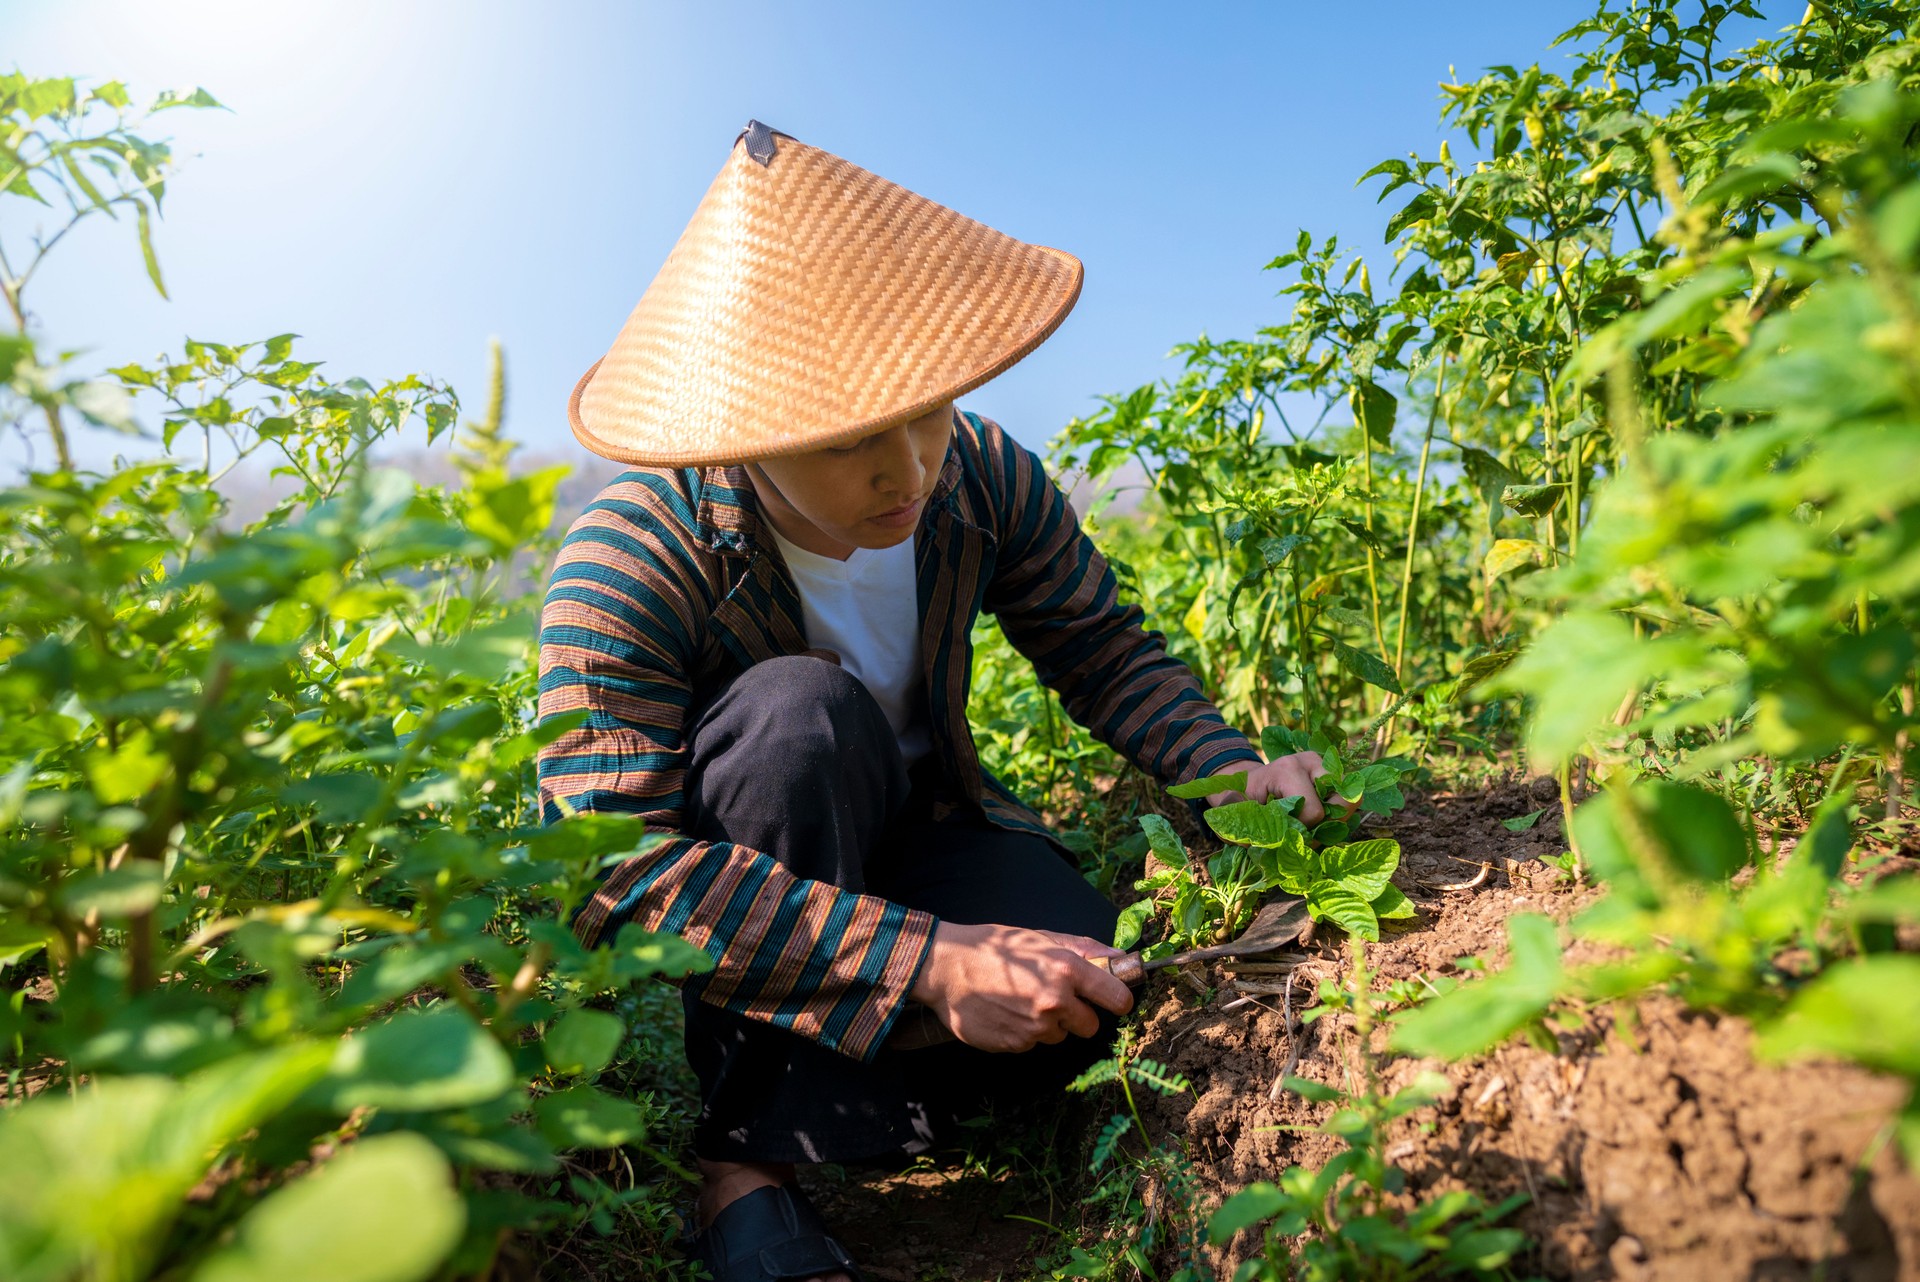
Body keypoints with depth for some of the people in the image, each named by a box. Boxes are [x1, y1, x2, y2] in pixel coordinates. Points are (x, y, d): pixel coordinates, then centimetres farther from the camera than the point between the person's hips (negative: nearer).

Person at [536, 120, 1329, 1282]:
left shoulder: (986, 477, -16)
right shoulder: (634, 562, -31)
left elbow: (1104, 648, -3)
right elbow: (611, 874, -38)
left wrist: (1229, 772, -22)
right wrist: (928, 963, -44)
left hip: (911, 826, 3)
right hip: (735, 861, -2)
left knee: (1081, 988, -27)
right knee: (803, 713, -37)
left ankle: (749, 1148, -12)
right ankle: (757, 1125, -22)